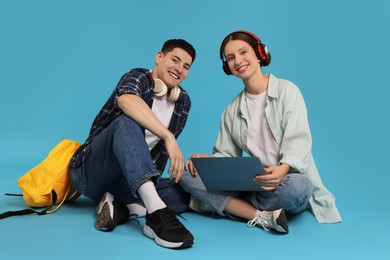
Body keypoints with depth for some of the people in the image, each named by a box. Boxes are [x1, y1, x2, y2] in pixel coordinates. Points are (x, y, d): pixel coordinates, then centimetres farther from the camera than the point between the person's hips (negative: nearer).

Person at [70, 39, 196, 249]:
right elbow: (126, 100, -34)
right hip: (89, 172, -6)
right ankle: (156, 210, -50)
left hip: (130, 180, 6)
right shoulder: (138, 77, -8)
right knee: (128, 122, -35)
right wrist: (168, 137, -41)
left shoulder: (183, 102, 10)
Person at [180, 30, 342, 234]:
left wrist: (283, 169, -34)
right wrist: (205, 159, -11)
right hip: (256, 183, 4)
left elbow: (298, 141, -13)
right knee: (188, 174, -16)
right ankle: (261, 216, -27)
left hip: (288, 178, -4)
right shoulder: (232, 110, 14)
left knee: (295, 186, -41)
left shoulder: (287, 91, -1)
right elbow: (226, 156, 12)